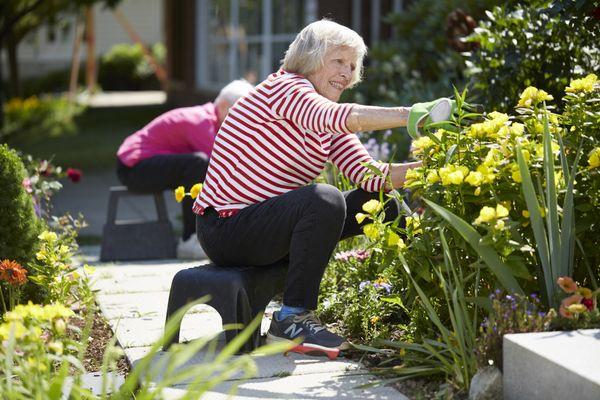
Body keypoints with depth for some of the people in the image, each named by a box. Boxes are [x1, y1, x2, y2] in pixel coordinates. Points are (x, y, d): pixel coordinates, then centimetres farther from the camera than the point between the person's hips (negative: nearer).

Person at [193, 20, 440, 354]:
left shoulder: (328, 129, 13)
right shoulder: (284, 88, -14)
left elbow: (368, 173, -2)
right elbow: (337, 117, -35)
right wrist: (408, 115, -44)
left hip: (265, 222, 9)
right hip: (227, 229, -9)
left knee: (379, 202, 4)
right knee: (324, 199, -33)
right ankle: (292, 319, -24)